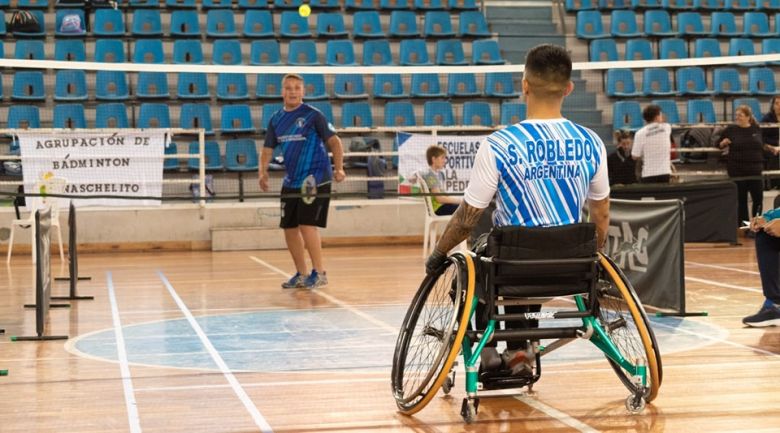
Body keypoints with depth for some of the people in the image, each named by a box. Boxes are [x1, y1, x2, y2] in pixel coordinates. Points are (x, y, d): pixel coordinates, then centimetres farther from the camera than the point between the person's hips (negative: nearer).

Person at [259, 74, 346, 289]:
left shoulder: (313, 115, -7)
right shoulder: (276, 119, 9)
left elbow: (334, 141, -7)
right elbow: (268, 149, 12)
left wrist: (339, 168, -18)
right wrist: (263, 171, -6)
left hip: (315, 179, -6)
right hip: (291, 181, 6)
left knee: (307, 225, -15)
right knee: (289, 228, 8)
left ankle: (319, 273, -4)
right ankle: (301, 274, 21)